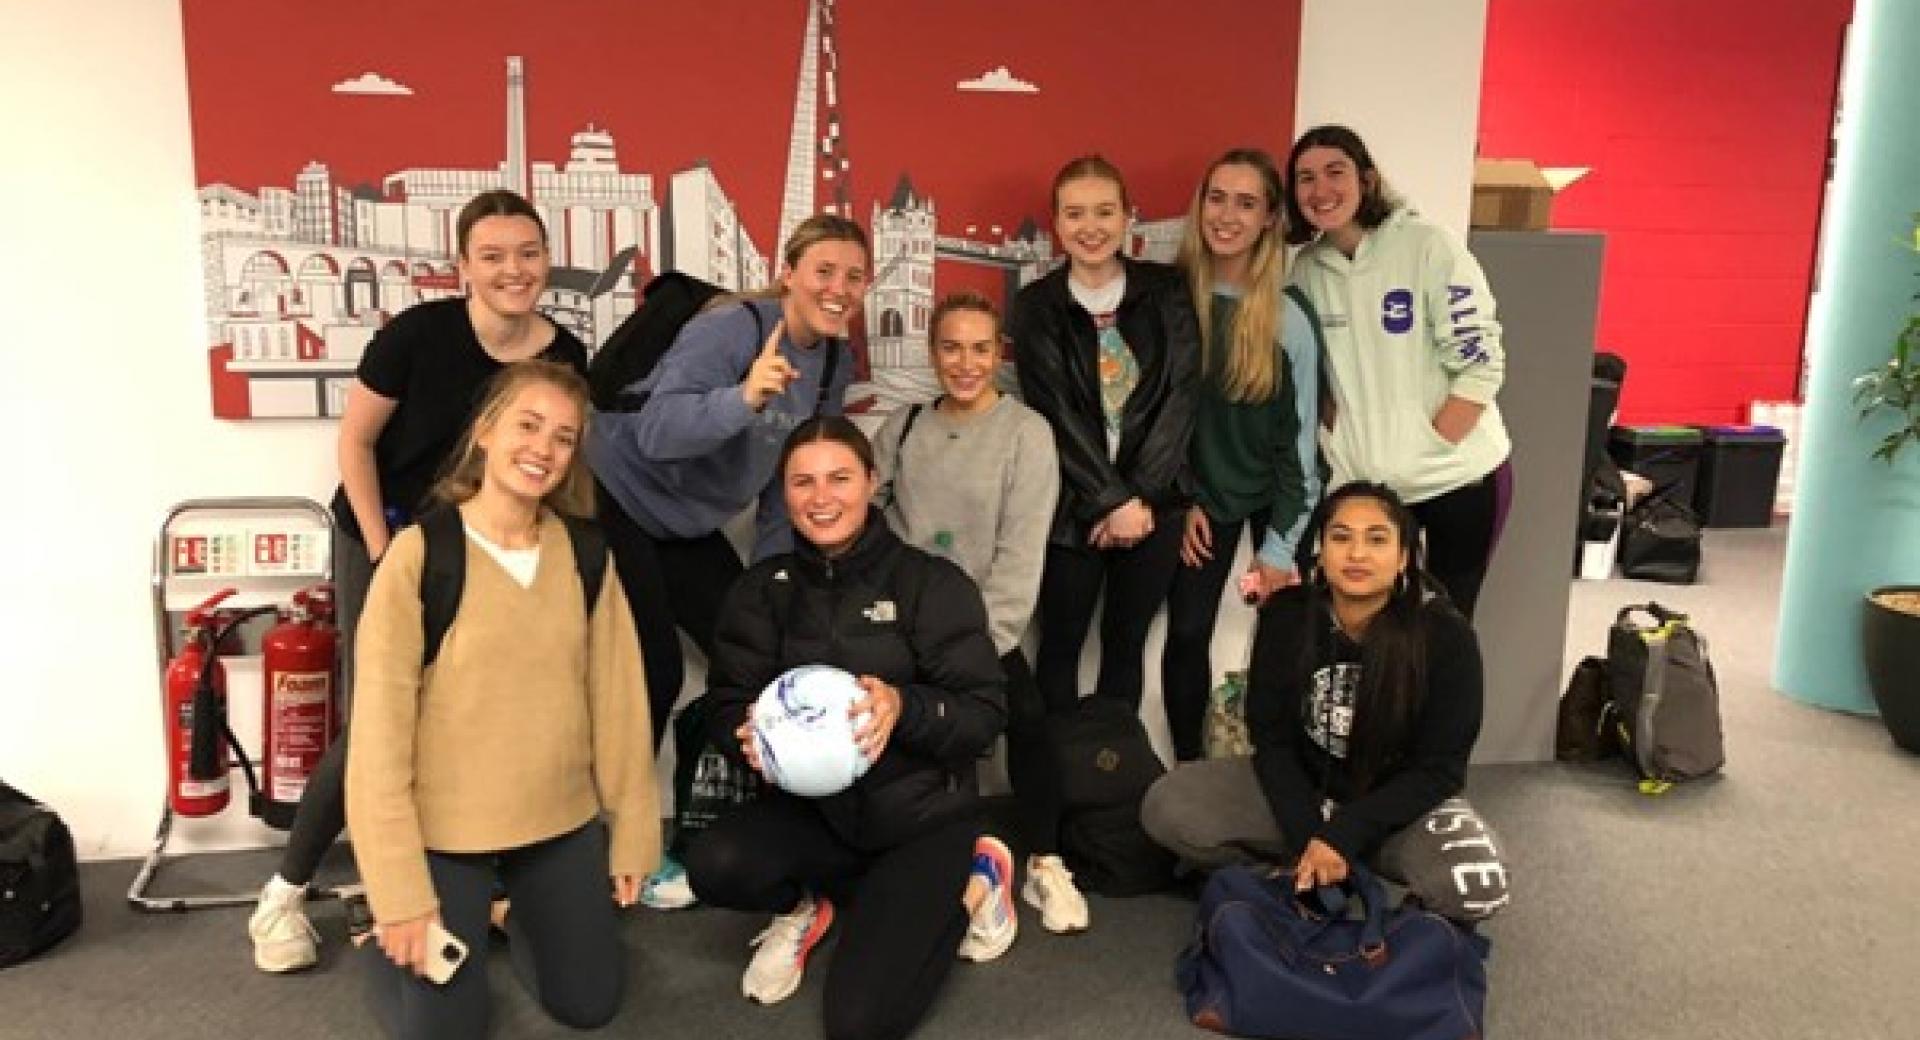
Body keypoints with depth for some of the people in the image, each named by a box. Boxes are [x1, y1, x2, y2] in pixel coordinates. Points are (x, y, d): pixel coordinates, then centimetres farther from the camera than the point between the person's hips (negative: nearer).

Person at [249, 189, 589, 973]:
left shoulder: (566, 358, -11)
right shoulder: (419, 332, -21)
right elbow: (355, 441, -12)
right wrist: (385, 553, -12)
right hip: (381, 538, -3)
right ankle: (283, 894, 14)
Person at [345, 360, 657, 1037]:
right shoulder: (420, 553, -15)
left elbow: (618, 699, 1)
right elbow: (380, 722, -15)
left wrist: (632, 833, 4)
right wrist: (399, 887, -16)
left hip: (563, 821, 4)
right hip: (446, 826, -4)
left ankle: (513, 910, 41)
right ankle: (394, 929, 34)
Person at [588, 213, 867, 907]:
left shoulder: (836, 361, -1)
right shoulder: (732, 327, -26)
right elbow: (657, 429, -40)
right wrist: (743, 398, -56)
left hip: (688, 526, 8)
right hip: (616, 503, -7)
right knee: (652, 671, -11)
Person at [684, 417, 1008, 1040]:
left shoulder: (932, 583, -10)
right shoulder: (763, 589, 0)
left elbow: (987, 713, -12)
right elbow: (726, 707, 1)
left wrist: (905, 707, -32)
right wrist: (750, 734, -24)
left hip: (921, 816, -3)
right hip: (813, 805, 3)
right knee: (715, 866, -28)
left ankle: (965, 888, 13)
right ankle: (809, 905, 8)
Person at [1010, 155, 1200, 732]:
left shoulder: (1167, 292, 3)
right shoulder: (1037, 306, 1)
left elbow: (1178, 396, -3)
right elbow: (1057, 413, -6)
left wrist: (1139, 498, -10)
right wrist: (1114, 502, -12)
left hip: (1153, 504, 1)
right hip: (1072, 510, -1)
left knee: (1126, 643, 10)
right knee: (1060, 644, 6)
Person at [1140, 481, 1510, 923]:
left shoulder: (1445, 634, -19)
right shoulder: (1287, 616, -12)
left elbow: (1439, 768, -15)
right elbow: (1272, 738, -7)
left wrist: (1344, 836, -25)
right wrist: (1308, 837, -21)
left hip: (1401, 804, -1)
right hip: (1298, 792, 2)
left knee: (1475, 887, -33)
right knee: (1165, 806, -19)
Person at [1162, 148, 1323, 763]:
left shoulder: (1290, 313, -16)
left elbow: (1300, 431, -12)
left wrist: (1280, 547, -13)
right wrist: (1181, 499, -3)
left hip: (1279, 493, -1)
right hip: (1202, 492, 2)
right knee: (1187, 634, 2)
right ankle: (1188, 767, 20)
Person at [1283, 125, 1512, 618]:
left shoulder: (1428, 246, -12)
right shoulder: (1306, 267, 1)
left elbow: (1479, 364, -14)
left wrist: (1427, 450, -16)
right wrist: (1340, 438, -2)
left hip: (1457, 476, -3)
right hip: (1361, 483, 4)